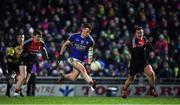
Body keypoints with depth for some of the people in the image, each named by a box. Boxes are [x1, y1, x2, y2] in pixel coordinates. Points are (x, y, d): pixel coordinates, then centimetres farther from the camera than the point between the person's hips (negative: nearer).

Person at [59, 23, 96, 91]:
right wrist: (60, 55, 4)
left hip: (82, 61, 3)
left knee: (73, 78, -4)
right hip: (73, 58, -3)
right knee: (82, 69, -30)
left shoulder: (90, 41, -3)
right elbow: (65, 45, 5)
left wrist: (89, 64, -1)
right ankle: (91, 83, -38)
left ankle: (64, 75, 26)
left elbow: (90, 52, 6)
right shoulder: (74, 37, -8)